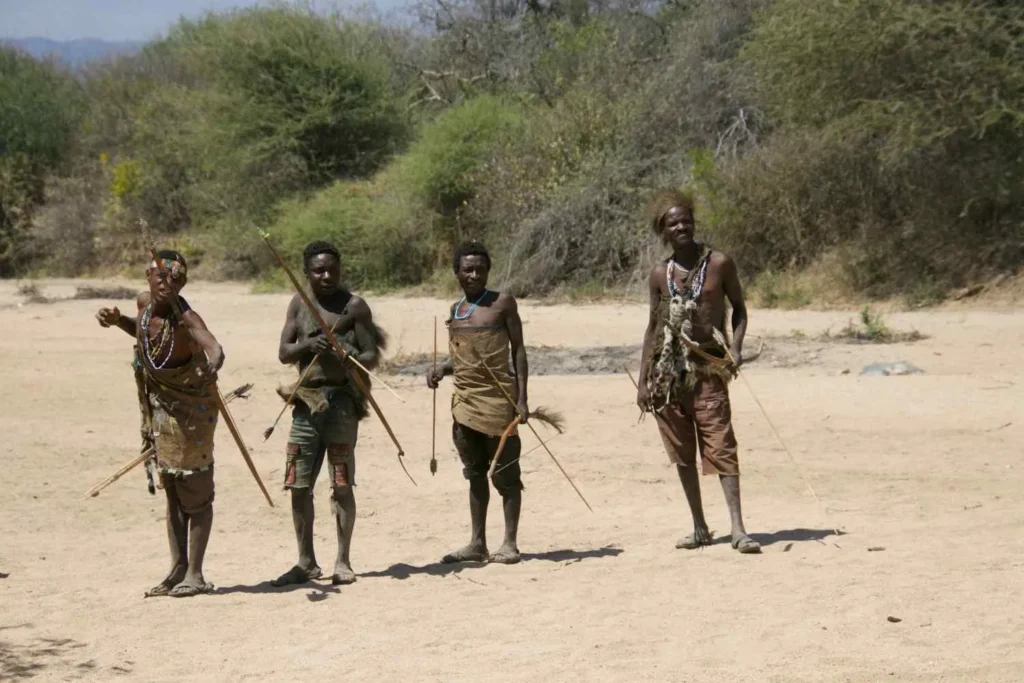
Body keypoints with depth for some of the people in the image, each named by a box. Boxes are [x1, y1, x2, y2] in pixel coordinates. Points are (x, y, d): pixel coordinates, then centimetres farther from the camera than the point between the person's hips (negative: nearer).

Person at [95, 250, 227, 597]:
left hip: (191, 411, -7)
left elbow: (213, 347, -46)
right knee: (172, 492, 14)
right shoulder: (145, 302, -6)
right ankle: (178, 569, 22)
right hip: (160, 410, 7)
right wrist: (117, 320, -1)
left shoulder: (186, 318, -26)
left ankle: (195, 575, 7)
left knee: (195, 493, 0)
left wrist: (213, 365, -68)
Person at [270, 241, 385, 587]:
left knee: (341, 485, -2)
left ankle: (343, 561, 6)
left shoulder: (354, 306, 0)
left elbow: (372, 356, -3)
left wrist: (350, 359, -25)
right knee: (299, 486, 4)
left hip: (342, 399, -4)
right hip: (306, 400, 4)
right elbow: (283, 353, 7)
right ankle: (306, 562, 15)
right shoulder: (299, 304, 12)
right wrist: (308, 344, -14)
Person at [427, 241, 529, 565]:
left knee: (504, 472, -1)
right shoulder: (455, 309, 13)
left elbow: (518, 350, -3)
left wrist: (522, 398, -10)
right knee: (475, 473, 10)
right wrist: (440, 369, -1)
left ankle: (510, 543, 4)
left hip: (497, 398, -6)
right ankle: (477, 543, 15)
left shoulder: (502, 303, -3)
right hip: (464, 399, 6)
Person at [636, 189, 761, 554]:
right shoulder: (660, 273, 6)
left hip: (708, 366, -3)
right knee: (682, 453, 7)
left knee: (721, 447, -11)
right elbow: (653, 325, 12)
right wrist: (644, 380, 9)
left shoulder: (719, 263, -1)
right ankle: (700, 528, 17)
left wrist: (735, 346, -10)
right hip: (668, 370, 3)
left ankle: (738, 529, -13)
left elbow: (738, 308, 8)